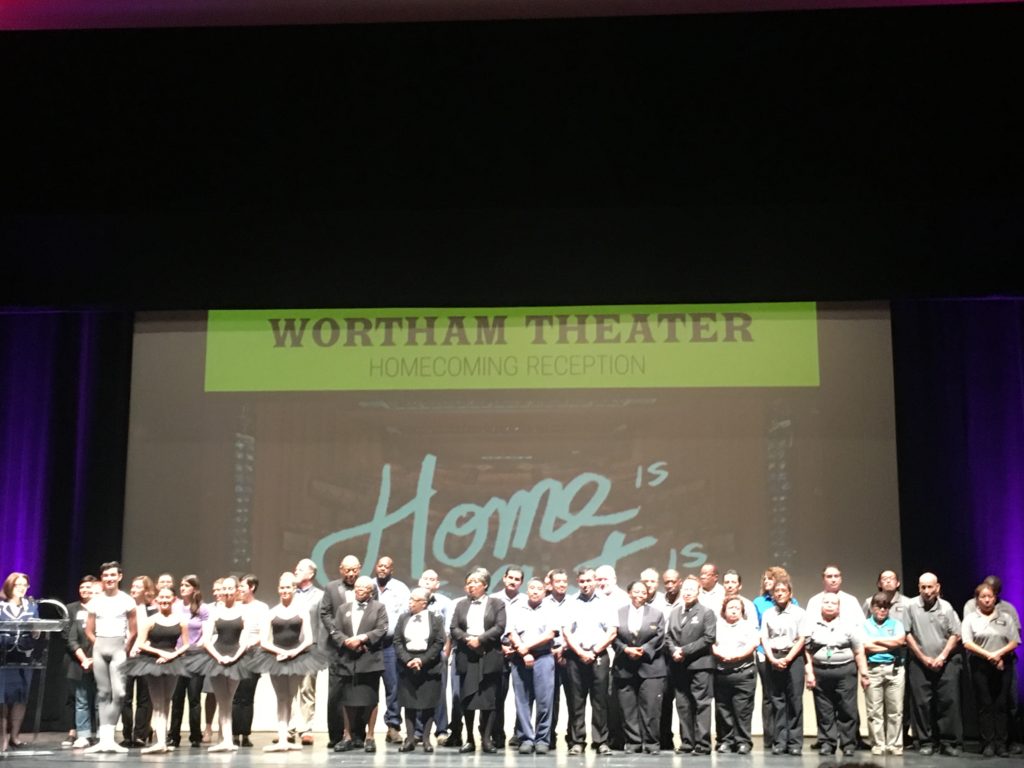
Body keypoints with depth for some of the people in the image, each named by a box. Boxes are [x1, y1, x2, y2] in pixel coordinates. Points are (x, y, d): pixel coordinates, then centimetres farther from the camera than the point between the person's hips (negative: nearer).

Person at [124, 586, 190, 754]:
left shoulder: (181, 621, 2)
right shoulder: (151, 620, -2)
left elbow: (185, 645, 4)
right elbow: (140, 644, -6)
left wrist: (173, 654, -13)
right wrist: (160, 652, -13)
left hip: (172, 662, 2)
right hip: (153, 661, -2)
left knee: (165, 702, 7)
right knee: (158, 703, -4)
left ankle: (160, 738, 12)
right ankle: (161, 740, -10)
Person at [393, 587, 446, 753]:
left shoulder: (436, 618, 1)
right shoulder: (403, 618, 9)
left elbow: (439, 642, -6)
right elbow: (397, 641, 3)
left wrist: (422, 660, -14)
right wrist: (407, 660, -11)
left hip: (429, 666, -2)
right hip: (407, 665, 2)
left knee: (428, 703, 0)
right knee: (409, 703, 2)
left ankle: (426, 739, 6)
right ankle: (410, 738, 6)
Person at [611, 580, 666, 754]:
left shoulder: (657, 613, 9)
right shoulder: (618, 613, 10)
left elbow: (659, 637, 0)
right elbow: (614, 637, 4)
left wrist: (644, 651, -11)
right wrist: (626, 649, -12)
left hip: (650, 666, -1)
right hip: (624, 667, 1)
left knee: (651, 706, -6)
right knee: (628, 707, 1)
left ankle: (651, 743, 0)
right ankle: (632, 742, 8)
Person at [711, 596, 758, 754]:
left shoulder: (748, 625, 11)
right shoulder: (717, 625, 16)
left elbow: (752, 645, -2)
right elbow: (711, 644, 4)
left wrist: (735, 656, -14)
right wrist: (721, 654, -13)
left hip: (743, 672, -2)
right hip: (721, 673, 2)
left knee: (743, 709, -5)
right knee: (723, 709, 4)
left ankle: (743, 742, -1)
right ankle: (725, 741, 10)